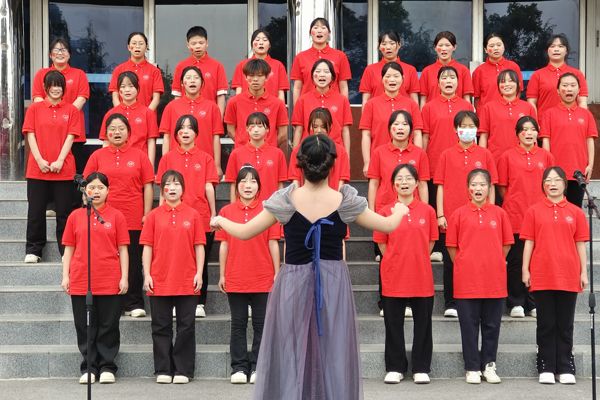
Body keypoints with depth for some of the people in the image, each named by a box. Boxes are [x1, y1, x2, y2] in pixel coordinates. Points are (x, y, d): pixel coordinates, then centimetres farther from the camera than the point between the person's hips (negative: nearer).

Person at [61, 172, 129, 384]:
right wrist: (65, 276, 3)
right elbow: (69, 248, 9)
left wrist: (124, 277, -3)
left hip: (110, 282, -1)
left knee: (108, 327, 3)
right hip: (80, 281, 2)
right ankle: (88, 369, 14)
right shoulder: (75, 216, 7)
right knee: (85, 327, 6)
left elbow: (122, 249, 3)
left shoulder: (116, 216, 3)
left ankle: (107, 368, 12)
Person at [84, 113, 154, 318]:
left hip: (134, 220, -1)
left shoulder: (139, 156, 5)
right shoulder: (97, 156, 7)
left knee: (133, 263, 2)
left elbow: (148, 187, 5)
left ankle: (134, 304, 8)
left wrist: (146, 215, -1)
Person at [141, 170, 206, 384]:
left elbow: (199, 246, 4)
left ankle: (183, 370, 9)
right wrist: (147, 275, -4)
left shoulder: (192, 215, 4)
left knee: (186, 327, 2)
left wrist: (199, 273, -4)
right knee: (161, 327, 5)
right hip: (159, 281, 0)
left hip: (187, 282, 0)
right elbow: (147, 247, 4)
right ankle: (163, 370, 12)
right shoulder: (154, 215, 4)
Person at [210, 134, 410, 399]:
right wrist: (400, 211, 30)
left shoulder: (286, 200, -7)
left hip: (293, 284, 0)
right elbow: (389, 226, 7)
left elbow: (244, 232, -1)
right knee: (334, 357, 8)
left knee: (290, 358, 7)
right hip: (333, 283, 0)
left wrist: (220, 221, 20)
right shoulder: (345, 201, -5)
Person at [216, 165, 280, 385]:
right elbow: (224, 245, 7)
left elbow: (273, 244, 3)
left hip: (263, 279, -1)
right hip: (235, 279, 1)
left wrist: (277, 273, 0)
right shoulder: (226, 211, 4)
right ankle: (239, 368, 11)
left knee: (261, 324, 4)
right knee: (238, 324, 6)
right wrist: (222, 275, 5)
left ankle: (257, 367, 11)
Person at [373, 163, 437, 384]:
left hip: (421, 277, 0)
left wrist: (417, 261, 8)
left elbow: (430, 242, 9)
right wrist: (396, 262, 5)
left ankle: (421, 368, 15)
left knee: (422, 324, 5)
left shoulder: (427, 211, 1)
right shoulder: (386, 211, 0)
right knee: (394, 324, 6)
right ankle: (395, 368, 16)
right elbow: (382, 243, 7)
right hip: (393, 278, 0)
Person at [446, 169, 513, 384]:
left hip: (494, 280, 1)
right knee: (469, 326, 4)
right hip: (466, 281, -1)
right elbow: (452, 246, 5)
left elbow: (506, 245, 9)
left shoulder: (499, 213, 3)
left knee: (491, 325, 7)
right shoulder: (459, 214, 1)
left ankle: (489, 366, 18)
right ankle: (472, 368, 11)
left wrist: (493, 264, 7)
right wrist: (463, 266, 5)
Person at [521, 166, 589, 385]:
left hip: (568, 276, 1)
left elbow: (580, 244, 7)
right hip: (542, 276, -1)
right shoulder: (534, 211, 4)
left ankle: (566, 369, 12)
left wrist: (584, 272, 3)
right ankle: (546, 369, 10)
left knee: (565, 325, 6)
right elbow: (529, 243, 4)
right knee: (546, 324, 5)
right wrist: (525, 270, -1)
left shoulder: (575, 212, 6)